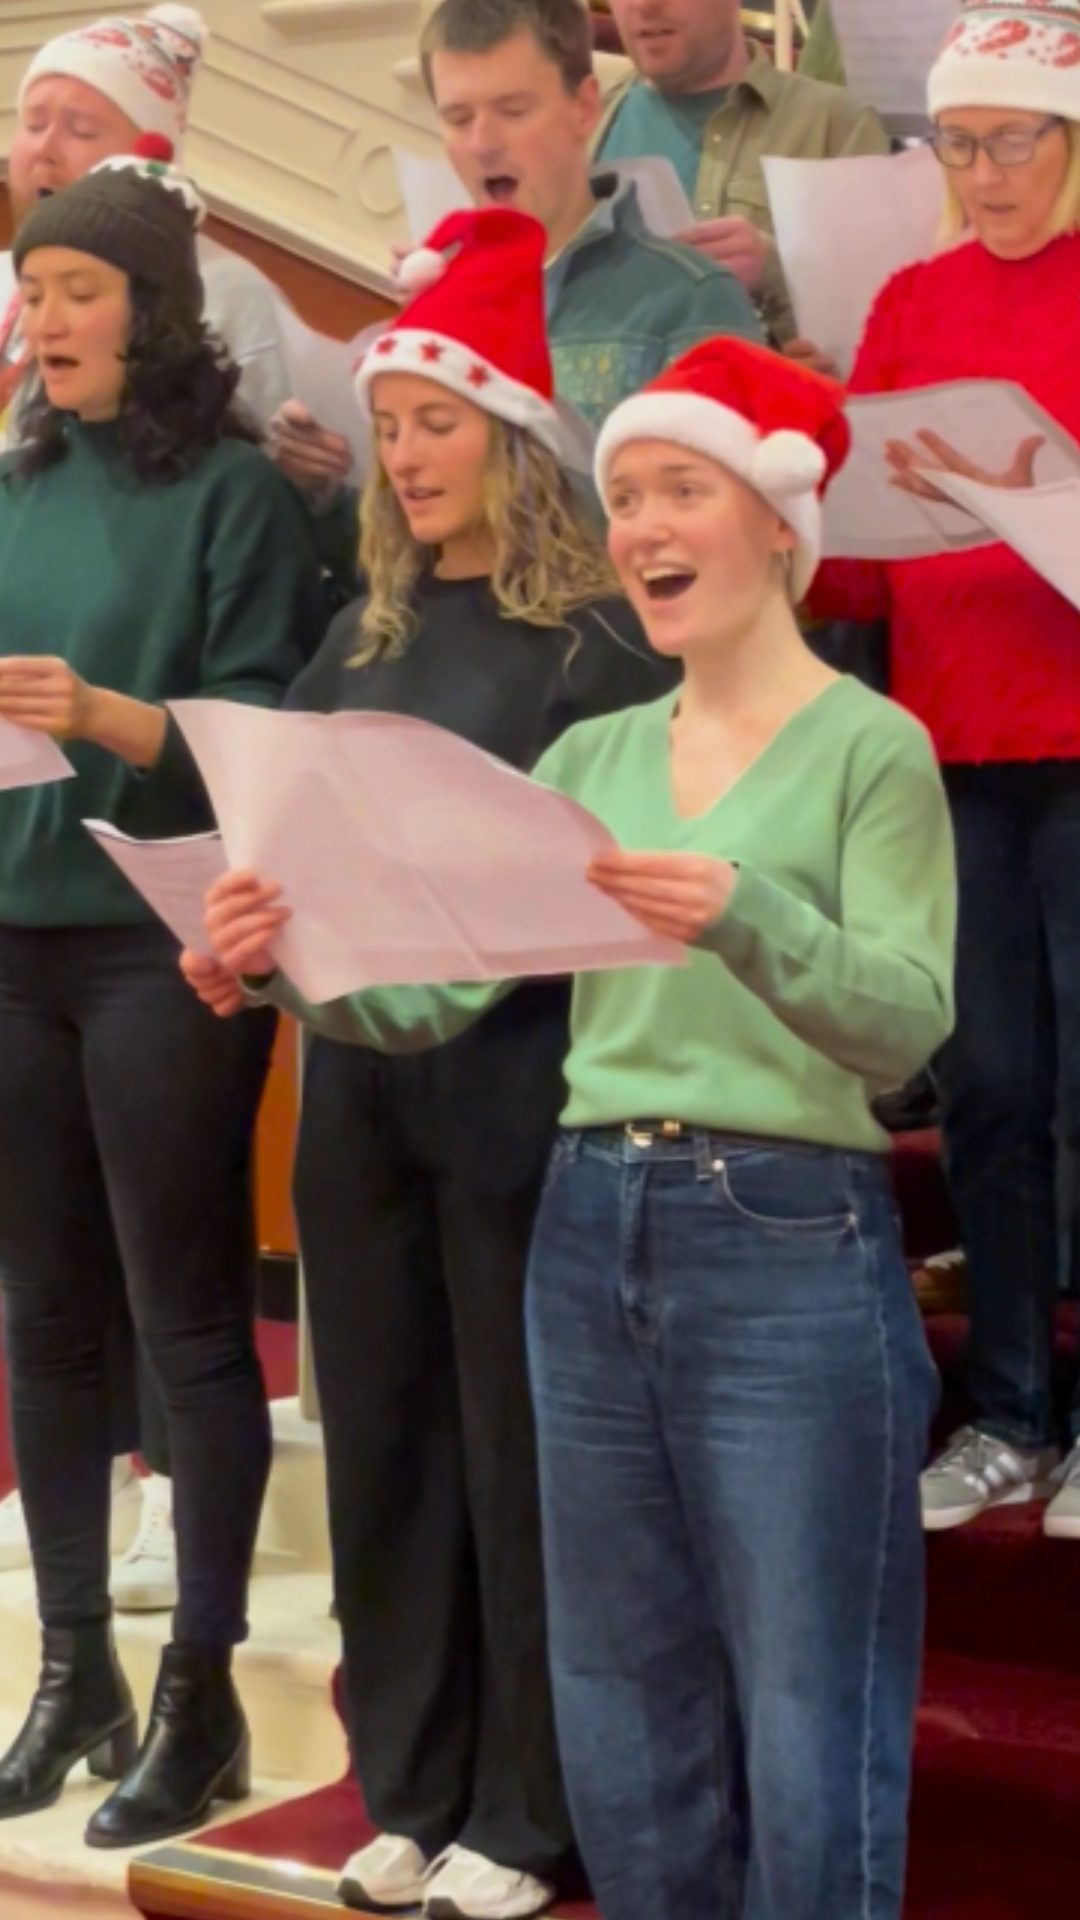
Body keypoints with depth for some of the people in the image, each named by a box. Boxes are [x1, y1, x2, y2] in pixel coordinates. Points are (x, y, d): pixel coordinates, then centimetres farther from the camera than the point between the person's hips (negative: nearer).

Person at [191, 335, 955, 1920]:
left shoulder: (869, 747, -3)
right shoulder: (593, 757, 12)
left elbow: (907, 1024, -16)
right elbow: (430, 991, 5)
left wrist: (748, 923, -34)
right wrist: (284, 966, -15)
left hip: (791, 1246, -5)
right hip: (593, 1237, 6)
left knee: (806, 1726, -2)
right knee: (625, 1715, 14)